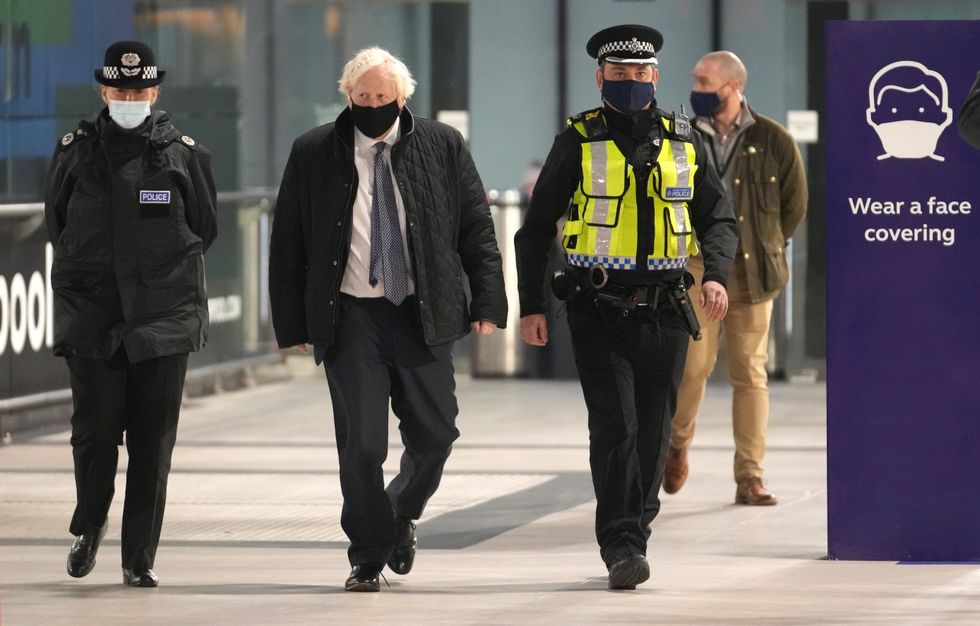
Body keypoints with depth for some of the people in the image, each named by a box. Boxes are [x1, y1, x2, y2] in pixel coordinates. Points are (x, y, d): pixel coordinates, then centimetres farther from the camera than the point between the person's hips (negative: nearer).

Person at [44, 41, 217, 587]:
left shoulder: (184, 154, 5)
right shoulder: (75, 152, 6)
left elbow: (205, 230, 13)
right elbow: (57, 224, 15)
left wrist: (166, 269, 9)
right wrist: (92, 270, 10)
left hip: (164, 320, 0)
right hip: (92, 318, 0)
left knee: (154, 445, -1)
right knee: (95, 434, -3)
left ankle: (140, 558, 6)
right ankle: (90, 525, 24)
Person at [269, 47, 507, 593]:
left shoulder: (443, 147, 4)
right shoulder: (314, 154, 2)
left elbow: (477, 228, 6)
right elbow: (288, 244, 5)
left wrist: (488, 302, -3)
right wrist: (292, 323, 1)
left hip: (423, 315, 1)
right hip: (350, 317, -1)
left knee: (435, 435, 4)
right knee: (361, 445, -4)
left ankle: (402, 515, 33)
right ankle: (368, 558, 10)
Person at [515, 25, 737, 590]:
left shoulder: (683, 142, 9)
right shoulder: (579, 142, 2)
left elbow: (718, 220, 12)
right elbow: (537, 227, 6)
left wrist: (717, 275, -7)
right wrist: (531, 305, 1)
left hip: (665, 311, 3)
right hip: (600, 311, -3)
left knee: (654, 433, 8)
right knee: (615, 428, -13)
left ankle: (636, 533, 22)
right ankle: (622, 549, -14)